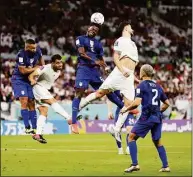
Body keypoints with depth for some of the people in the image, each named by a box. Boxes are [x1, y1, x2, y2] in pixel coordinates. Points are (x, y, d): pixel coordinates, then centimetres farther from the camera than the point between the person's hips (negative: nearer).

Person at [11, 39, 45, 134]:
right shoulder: (21, 55, -27)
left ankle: (34, 128, 9)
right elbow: (23, 71, -26)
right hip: (19, 80, -6)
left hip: (29, 80, 6)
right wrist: (36, 68, -15)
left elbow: (40, 58, 18)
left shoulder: (37, 51, -7)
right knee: (24, 102, -18)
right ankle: (27, 128, -17)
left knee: (31, 103, 6)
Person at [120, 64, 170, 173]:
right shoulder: (157, 87, 15)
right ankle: (166, 166, 11)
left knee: (132, 137, 2)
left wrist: (126, 109, 0)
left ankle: (135, 164, -9)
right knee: (157, 142, 17)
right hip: (158, 118, 6)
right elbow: (167, 103, 17)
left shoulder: (142, 86, -4)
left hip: (147, 116, -6)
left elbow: (137, 103, -15)